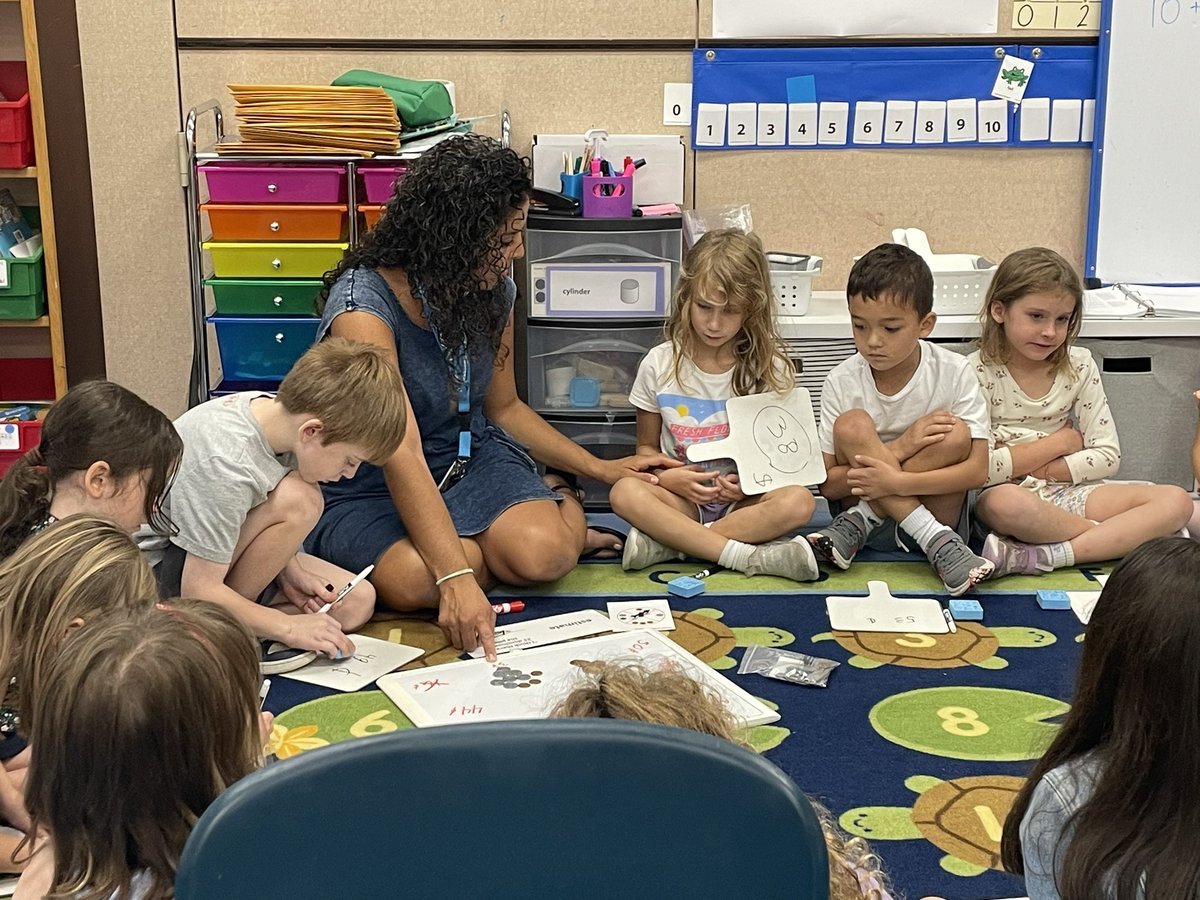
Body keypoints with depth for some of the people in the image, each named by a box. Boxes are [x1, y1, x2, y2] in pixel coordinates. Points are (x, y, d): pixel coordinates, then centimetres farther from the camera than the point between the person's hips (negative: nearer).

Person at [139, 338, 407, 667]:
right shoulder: (225, 466, -34)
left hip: (217, 549, 9)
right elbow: (198, 591, -28)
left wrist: (287, 570, -9)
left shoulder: (276, 410, -10)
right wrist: (289, 627, -23)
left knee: (357, 602, -2)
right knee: (297, 499, -30)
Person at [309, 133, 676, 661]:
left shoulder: (493, 291, -2)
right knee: (413, 579, -36)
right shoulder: (362, 309, -25)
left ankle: (563, 505, 7)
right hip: (369, 487, -3)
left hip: (471, 458, 4)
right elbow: (401, 457, -34)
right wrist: (456, 578, -42)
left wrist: (601, 469, 8)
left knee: (542, 555, -28)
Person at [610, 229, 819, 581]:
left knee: (799, 502, -31)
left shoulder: (770, 369, 0)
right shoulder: (659, 365, 1)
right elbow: (646, 447, 9)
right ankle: (749, 556, -31)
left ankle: (667, 543, -27)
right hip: (681, 498, 0)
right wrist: (669, 478, -13)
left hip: (746, 501, 0)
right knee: (624, 492, -30)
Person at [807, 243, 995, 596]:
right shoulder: (842, 382, -7)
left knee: (955, 434, -25)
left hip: (938, 509, 0)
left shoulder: (954, 373, -9)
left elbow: (978, 470, -16)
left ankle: (859, 523, -18)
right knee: (852, 425, -23)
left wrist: (896, 482, -30)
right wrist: (900, 448, -22)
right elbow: (826, 484, -8)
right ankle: (938, 543, -26)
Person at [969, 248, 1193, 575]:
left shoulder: (1079, 365, 5)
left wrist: (1033, 467, -11)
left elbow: (1107, 457, 2)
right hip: (1004, 494, -5)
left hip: (1067, 492, 5)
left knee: (1176, 501, -16)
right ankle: (1126, 536, -17)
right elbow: (978, 470, -19)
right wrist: (1061, 442, -9)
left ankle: (1045, 556, -32)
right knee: (1006, 503, -42)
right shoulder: (978, 372, -8)